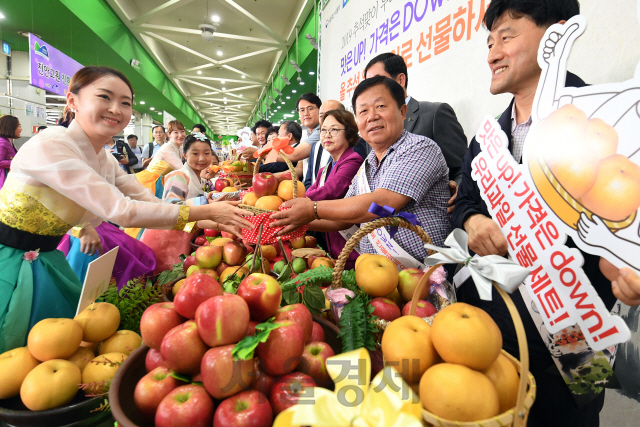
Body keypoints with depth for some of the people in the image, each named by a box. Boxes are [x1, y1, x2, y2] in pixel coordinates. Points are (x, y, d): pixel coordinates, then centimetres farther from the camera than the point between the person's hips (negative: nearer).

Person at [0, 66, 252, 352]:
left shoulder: (104, 160, 0)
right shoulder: (49, 146, -25)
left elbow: (150, 202, -1)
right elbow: (122, 211, -31)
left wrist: (217, 223, -11)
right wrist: (208, 212, -28)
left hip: (46, 260, 7)